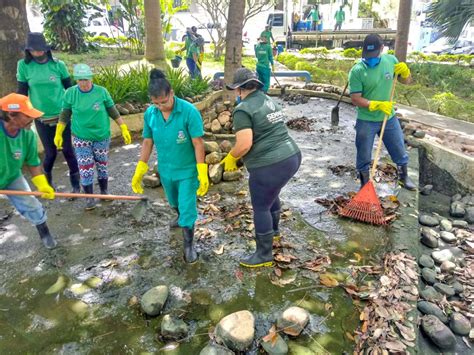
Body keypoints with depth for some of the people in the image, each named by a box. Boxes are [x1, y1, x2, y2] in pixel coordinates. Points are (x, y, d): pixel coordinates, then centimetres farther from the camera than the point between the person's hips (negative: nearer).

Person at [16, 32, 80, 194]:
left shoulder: (58, 65, -5)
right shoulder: (24, 66, -4)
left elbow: (70, 88, 4)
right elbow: (22, 93, 1)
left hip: (62, 115, 0)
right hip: (41, 118, 1)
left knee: (67, 149, 4)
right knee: (50, 152, 6)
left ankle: (76, 183, 21)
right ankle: (46, 180, 34)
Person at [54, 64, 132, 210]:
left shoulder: (102, 92, -11)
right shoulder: (70, 93, -9)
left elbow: (113, 112, -2)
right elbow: (65, 115, 1)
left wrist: (124, 129, -4)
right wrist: (58, 133, -1)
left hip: (102, 136, 0)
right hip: (81, 138, 0)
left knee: (102, 166, 13)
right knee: (85, 169, 0)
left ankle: (104, 191, 33)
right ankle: (89, 197, 16)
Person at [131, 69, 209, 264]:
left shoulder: (189, 111, -23)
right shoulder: (150, 114, -10)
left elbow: (198, 143, -20)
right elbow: (147, 142, 0)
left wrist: (202, 173, -21)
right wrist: (139, 171, 2)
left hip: (187, 170, -5)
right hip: (165, 170, 5)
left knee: (187, 208, 2)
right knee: (175, 203, 27)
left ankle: (188, 245, 22)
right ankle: (181, 218, 60)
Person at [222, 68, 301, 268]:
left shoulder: (243, 110, -13)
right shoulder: (269, 101, 14)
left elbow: (244, 144, -23)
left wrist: (231, 157, -2)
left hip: (270, 166, -9)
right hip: (292, 157, 9)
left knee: (261, 208, 8)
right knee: (272, 195, 31)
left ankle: (264, 255, 22)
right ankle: (274, 230, 54)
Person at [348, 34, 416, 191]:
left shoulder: (391, 60, -4)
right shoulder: (357, 71, -18)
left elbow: (406, 81, 8)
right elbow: (355, 99, -18)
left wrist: (405, 71, -14)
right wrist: (377, 105, -29)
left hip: (389, 118, 4)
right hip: (366, 121, -4)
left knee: (400, 151, 17)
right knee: (364, 157, 9)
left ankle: (404, 177, 42)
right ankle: (365, 185, 30)